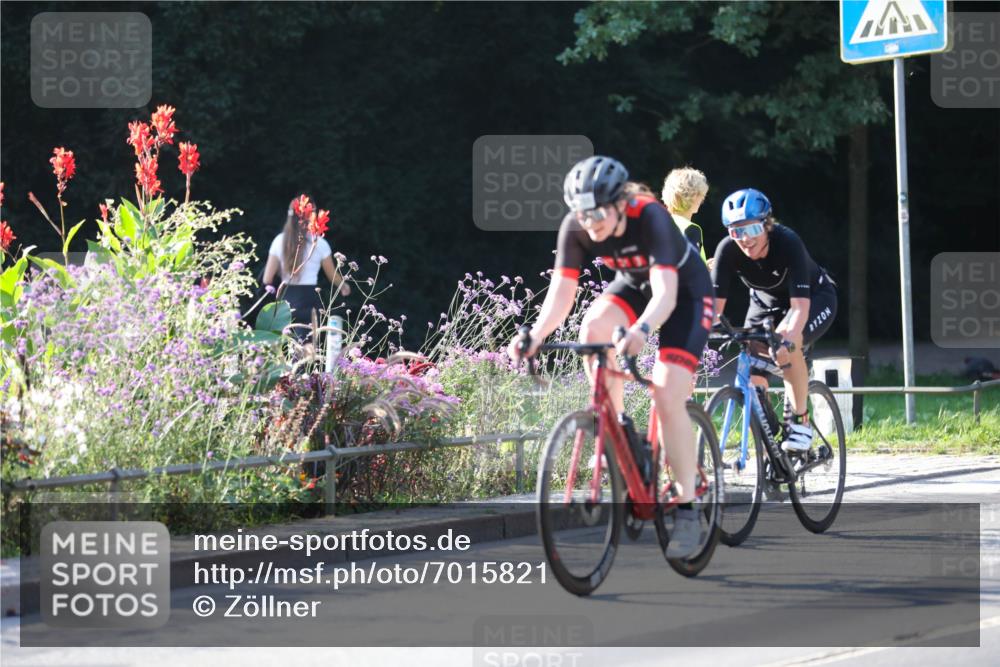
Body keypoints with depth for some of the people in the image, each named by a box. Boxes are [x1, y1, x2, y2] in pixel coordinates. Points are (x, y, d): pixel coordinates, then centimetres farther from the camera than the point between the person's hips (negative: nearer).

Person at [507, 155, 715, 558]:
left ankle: (687, 512, -9)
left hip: (685, 291, -5)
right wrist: (535, 335, -40)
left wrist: (641, 330, -64)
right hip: (633, 284, 5)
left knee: (667, 396, -18)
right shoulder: (575, 227, -22)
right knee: (592, 330, -28)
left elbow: (665, 292, -45)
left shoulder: (650, 218, -36)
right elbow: (561, 292, -22)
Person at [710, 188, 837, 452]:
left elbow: (800, 305, -43)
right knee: (752, 375, -13)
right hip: (767, 302, 5)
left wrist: (787, 339, -60)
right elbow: (715, 303, -26)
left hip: (814, 299, -5)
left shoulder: (788, 243, -36)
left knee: (784, 342, -36)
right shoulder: (728, 250, -25)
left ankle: (800, 421, -20)